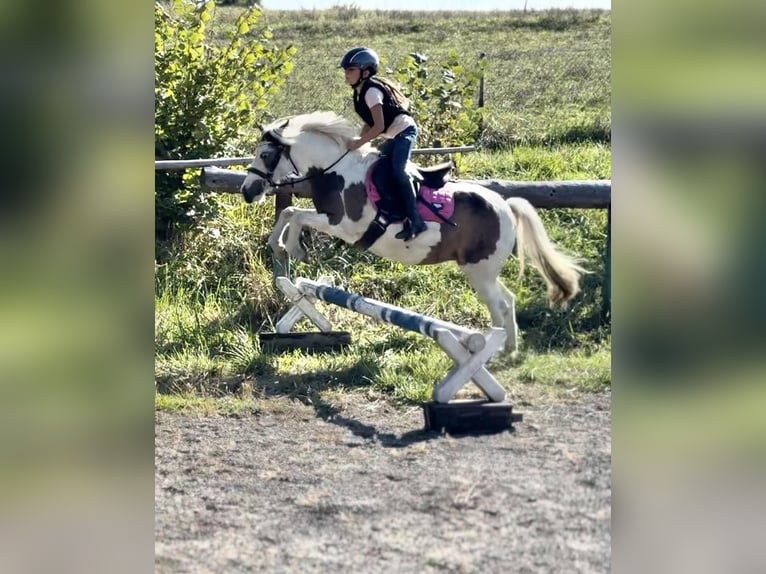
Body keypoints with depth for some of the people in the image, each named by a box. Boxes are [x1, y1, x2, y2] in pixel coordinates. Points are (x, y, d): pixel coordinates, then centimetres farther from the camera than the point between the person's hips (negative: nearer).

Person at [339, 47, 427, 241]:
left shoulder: (371, 91, -19)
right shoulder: (360, 92, 11)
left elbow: (378, 126, -25)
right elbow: (369, 123, 15)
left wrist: (360, 142, -18)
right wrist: (357, 140, 4)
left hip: (404, 130, -11)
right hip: (394, 136, 11)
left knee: (397, 170, -24)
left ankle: (415, 220, -29)